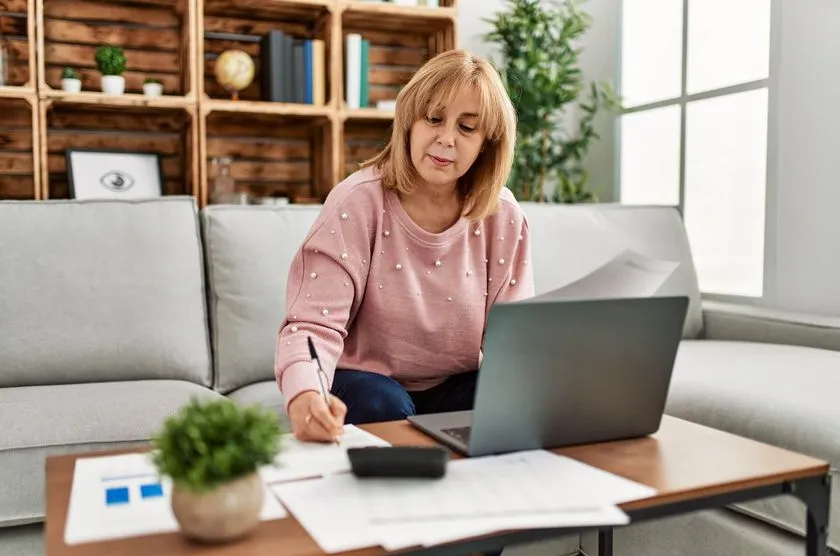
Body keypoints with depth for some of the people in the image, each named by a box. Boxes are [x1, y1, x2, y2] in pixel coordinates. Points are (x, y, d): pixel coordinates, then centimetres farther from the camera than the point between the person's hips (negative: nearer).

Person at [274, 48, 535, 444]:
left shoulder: (503, 217, -6)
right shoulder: (357, 203, -16)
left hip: (456, 387, 3)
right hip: (368, 383, -2)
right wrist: (304, 394, -47)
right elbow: (314, 324, -24)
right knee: (381, 408, -34)